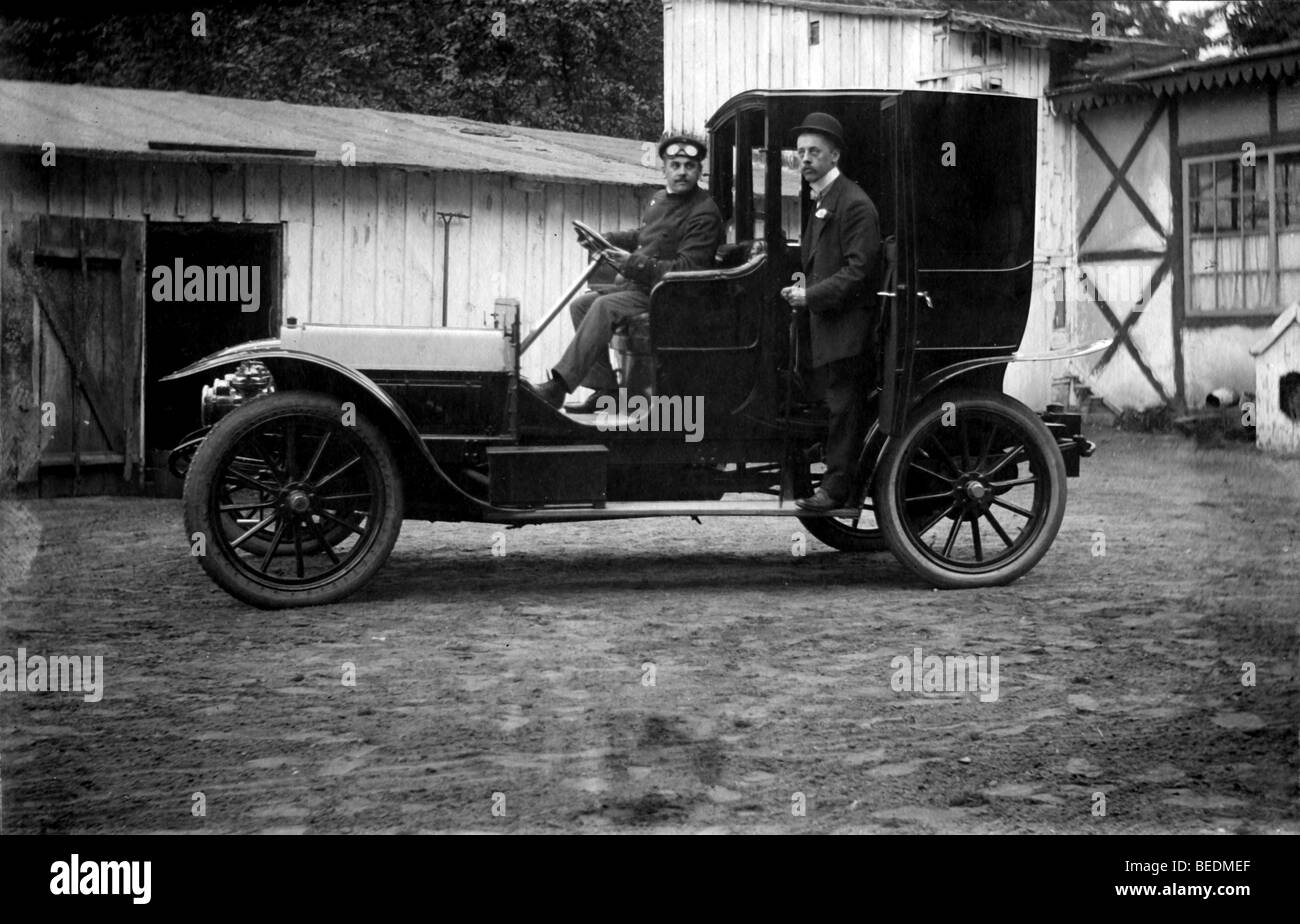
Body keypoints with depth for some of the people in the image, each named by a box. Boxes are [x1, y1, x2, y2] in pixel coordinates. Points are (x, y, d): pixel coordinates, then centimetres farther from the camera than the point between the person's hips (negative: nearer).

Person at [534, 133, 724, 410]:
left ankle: (559, 385, -31)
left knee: (604, 307, -28)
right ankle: (605, 387, -1)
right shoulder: (660, 199, 15)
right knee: (581, 304, 2)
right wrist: (607, 239, 15)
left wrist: (634, 264, -27)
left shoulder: (704, 213, -14)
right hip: (636, 284, 10)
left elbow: (685, 269, -22)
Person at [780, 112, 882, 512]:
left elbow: (860, 270, -20)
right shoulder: (819, 202, 18)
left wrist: (812, 295, -18)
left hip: (848, 322, -10)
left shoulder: (854, 204, -14)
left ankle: (836, 487, -3)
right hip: (826, 322, 10)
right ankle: (842, 485, 16)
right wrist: (801, 291, 10)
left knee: (844, 405, -6)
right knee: (841, 406, 12)